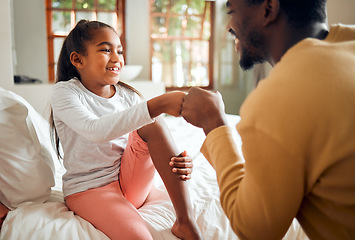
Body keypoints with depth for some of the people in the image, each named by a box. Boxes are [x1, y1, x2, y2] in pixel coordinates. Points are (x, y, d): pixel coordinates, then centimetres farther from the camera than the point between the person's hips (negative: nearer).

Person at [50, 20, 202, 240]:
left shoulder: (127, 95, 4)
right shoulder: (65, 92, -10)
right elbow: (96, 131, -31)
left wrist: (179, 162, -22)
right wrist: (158, 104, -41)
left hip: (131, 181, 5)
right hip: (89, 189, -5)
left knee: (152, 123, -21)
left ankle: (186, 222, -20)